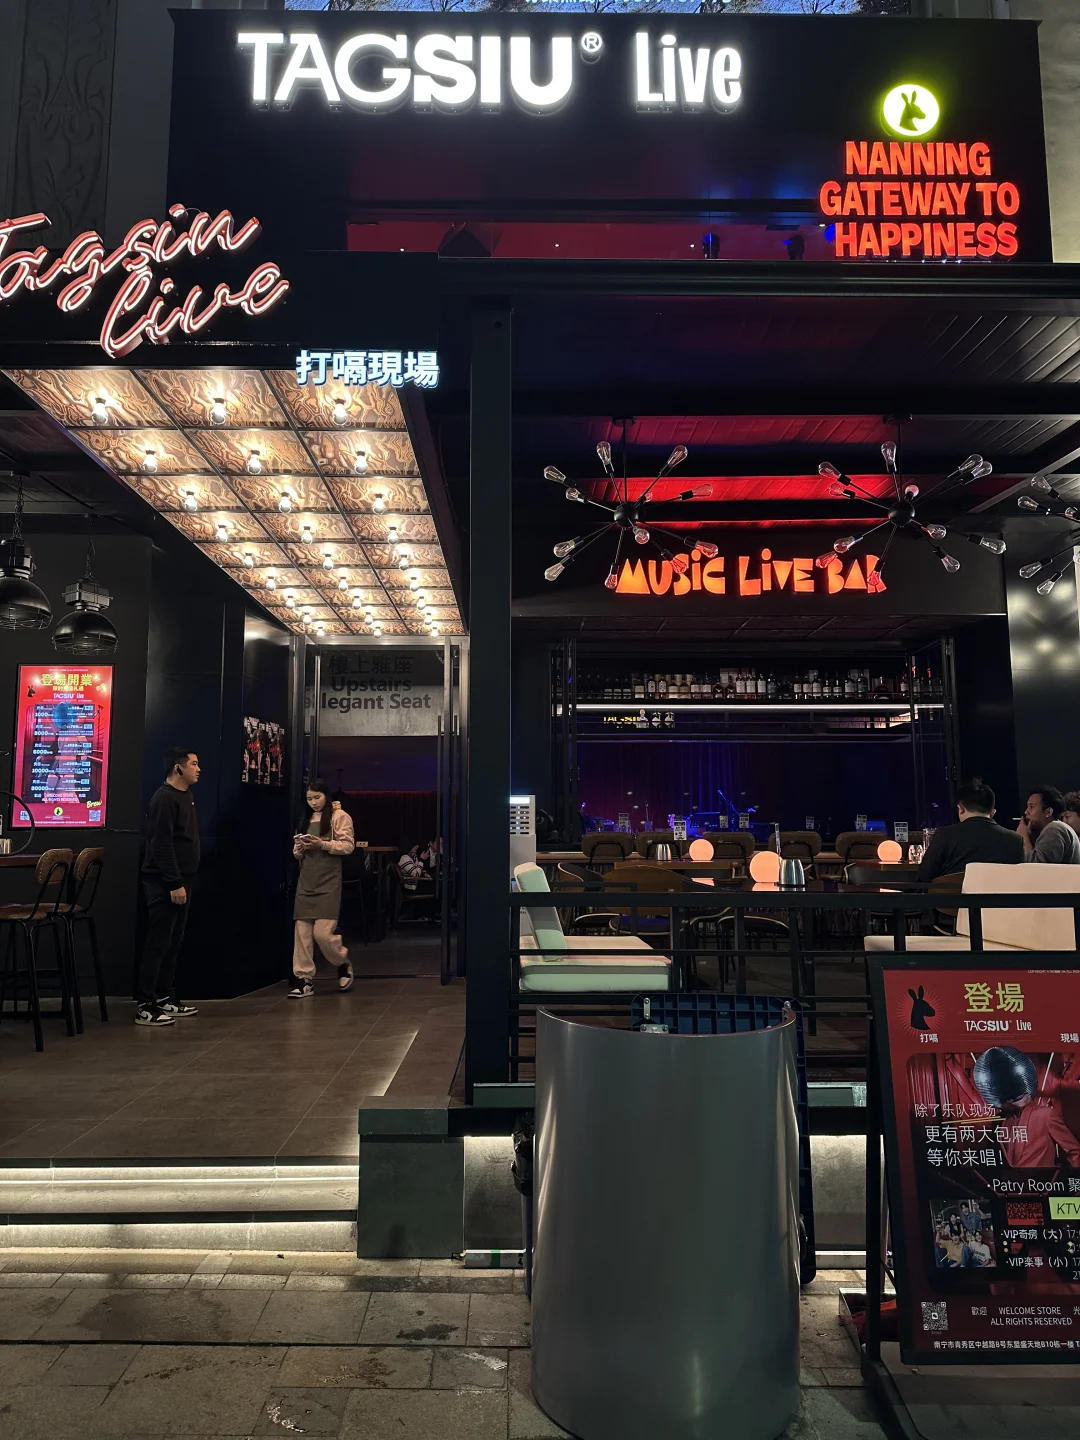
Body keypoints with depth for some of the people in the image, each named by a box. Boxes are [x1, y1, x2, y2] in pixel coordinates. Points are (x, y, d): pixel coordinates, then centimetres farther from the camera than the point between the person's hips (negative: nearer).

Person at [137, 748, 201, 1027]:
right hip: (165, 884, -9)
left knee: (173, 943, 13)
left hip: (179, 882, 9)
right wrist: (175, 884, -22)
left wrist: (182, 882, 16)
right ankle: (145, 1007, 0)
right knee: (158, 943, -5)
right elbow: (162, 845, -20)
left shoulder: (185, 796, 15)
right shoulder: (165, 798, -14)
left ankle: (166, 999, 21)